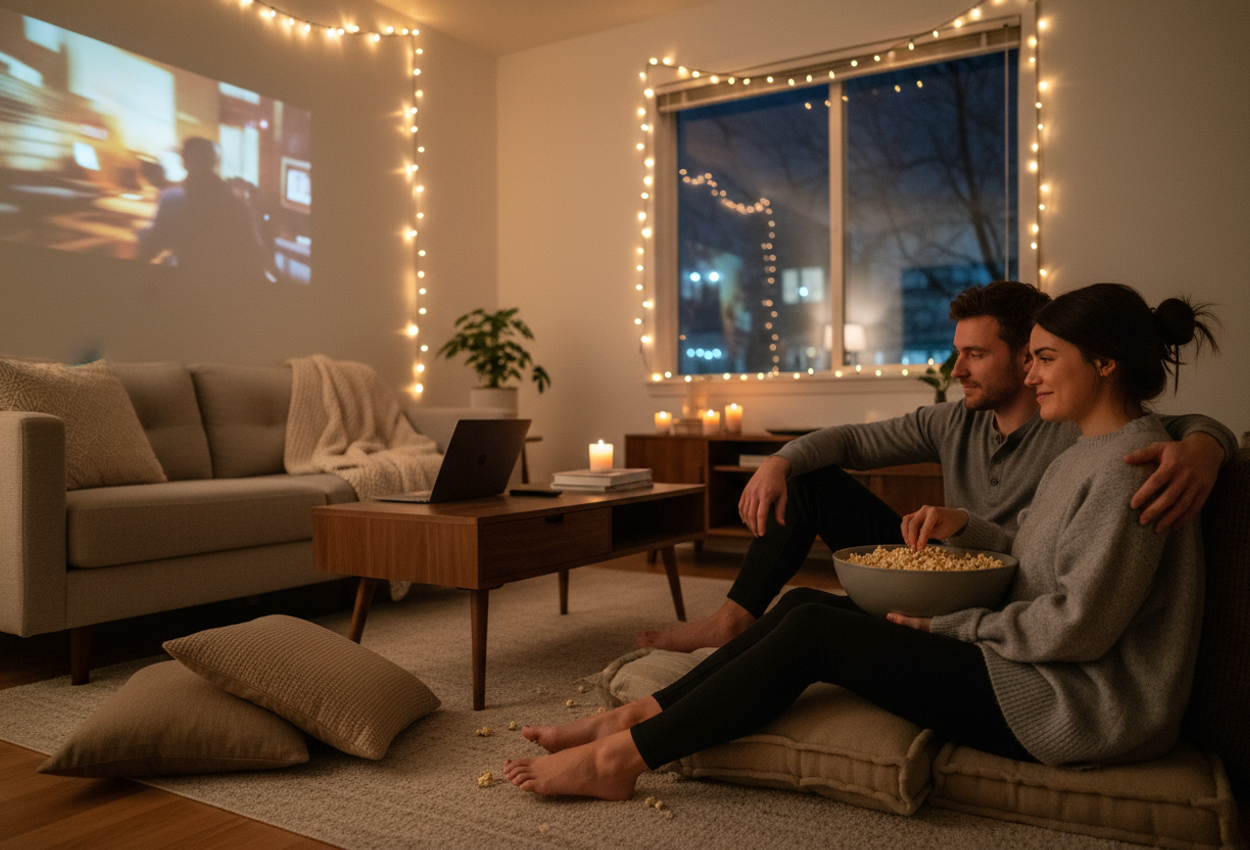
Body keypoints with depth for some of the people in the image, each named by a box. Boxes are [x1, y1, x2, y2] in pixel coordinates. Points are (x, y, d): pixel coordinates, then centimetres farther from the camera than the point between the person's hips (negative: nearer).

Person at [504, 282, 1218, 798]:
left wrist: (947, 627, -12)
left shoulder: (1133, 467, -16)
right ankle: (633, 718, -2)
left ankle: (622, 757, -10)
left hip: (1080, 705, -9)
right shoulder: (1086, 455, 16)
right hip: (1036, 669, 9)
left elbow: (1076, 627, -21)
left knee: (813, 632, -18)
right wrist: (965, 526, 2)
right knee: (806, 603, -4)